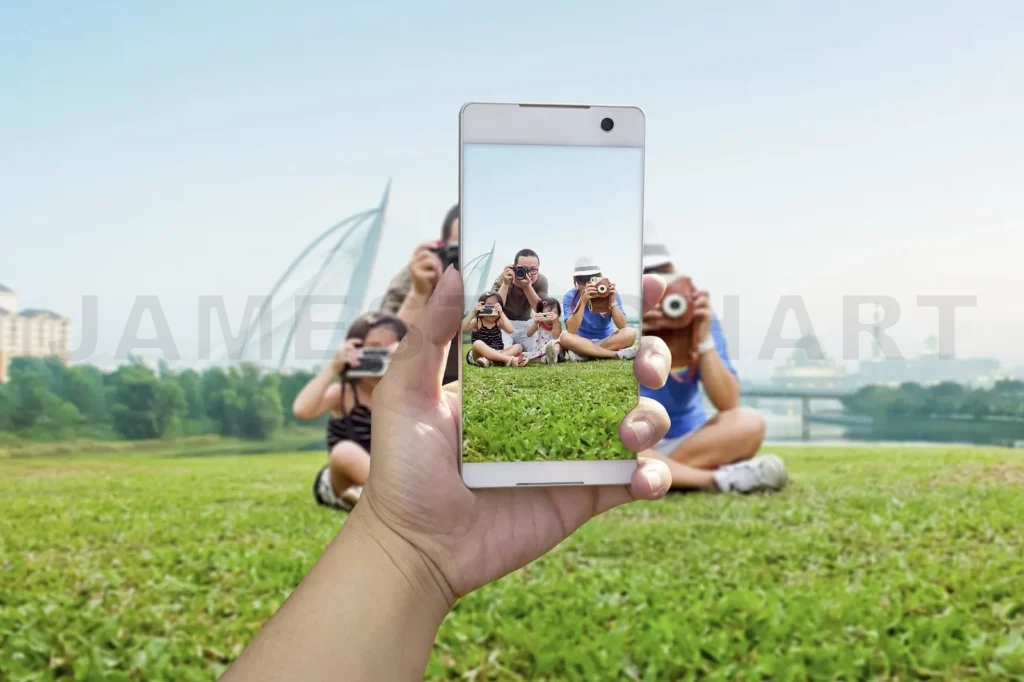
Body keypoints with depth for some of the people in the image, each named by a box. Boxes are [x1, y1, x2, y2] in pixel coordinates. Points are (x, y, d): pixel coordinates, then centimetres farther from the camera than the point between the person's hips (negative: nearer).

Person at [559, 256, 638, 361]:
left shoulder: (610, 294, -8)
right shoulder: (570, 297, -12)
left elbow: (622, 326, -15)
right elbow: (571, 331, -25)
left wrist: (612, 301, -28)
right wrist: (583, 301, -33)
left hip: (607, 340, 1)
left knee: (630, 333, -26)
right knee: (565, 337, -34)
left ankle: (584, 355, -26)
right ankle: (617, 354, -31)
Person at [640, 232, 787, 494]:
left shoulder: (696, 317, -5)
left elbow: (727, 403, -13)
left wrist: (704, 340, -25)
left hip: (685, 441, 2)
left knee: (748, 423, -24)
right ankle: (718, 479, -28)